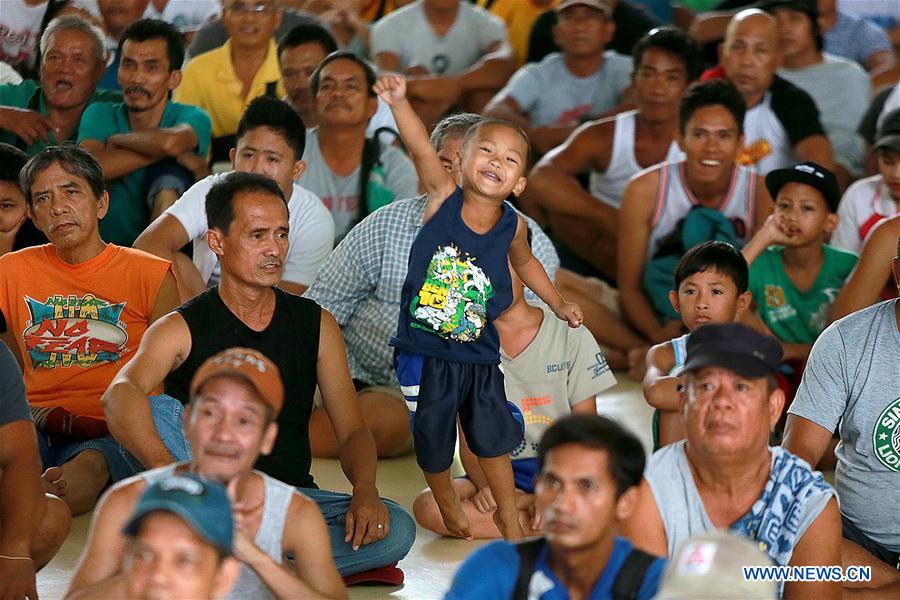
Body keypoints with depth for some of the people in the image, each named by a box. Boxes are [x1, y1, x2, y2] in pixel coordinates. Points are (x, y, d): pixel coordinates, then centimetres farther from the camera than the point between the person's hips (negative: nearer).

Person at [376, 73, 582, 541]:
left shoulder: (512, 227, -4)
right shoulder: (443, 198, -12)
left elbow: (524, 262, 19)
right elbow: (421, 150, -28)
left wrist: (557, 303, 21)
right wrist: (398, 102, -43)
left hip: (478, 352, 2)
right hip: (423, 350, -2)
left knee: (493, 434, 14)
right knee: (432, 436, 12)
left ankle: (507, 514, 35)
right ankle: (448, 505, 38)